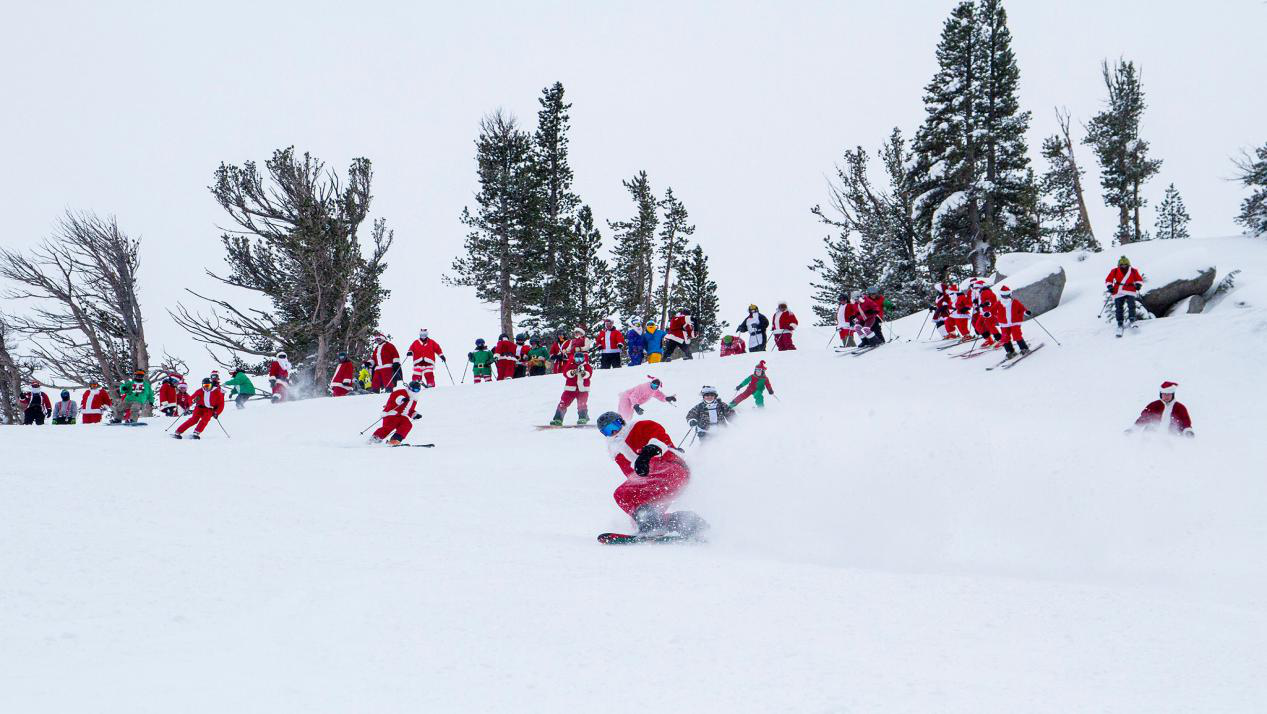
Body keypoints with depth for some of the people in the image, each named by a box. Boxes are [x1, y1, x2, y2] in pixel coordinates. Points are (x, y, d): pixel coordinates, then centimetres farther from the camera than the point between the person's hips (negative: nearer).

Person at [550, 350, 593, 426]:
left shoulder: (586, 365, 3)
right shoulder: (571, 364, 4)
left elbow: (589, 373, -14)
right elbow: (565, 373, -9)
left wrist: (583, 373, -35)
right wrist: (572, 372, -29)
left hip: (583, 389, -1)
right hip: (571, 388, 1)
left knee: (582, 404, -13)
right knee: (563, 403, -5)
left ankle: (583, 418, 2)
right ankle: (558, 419, -3)